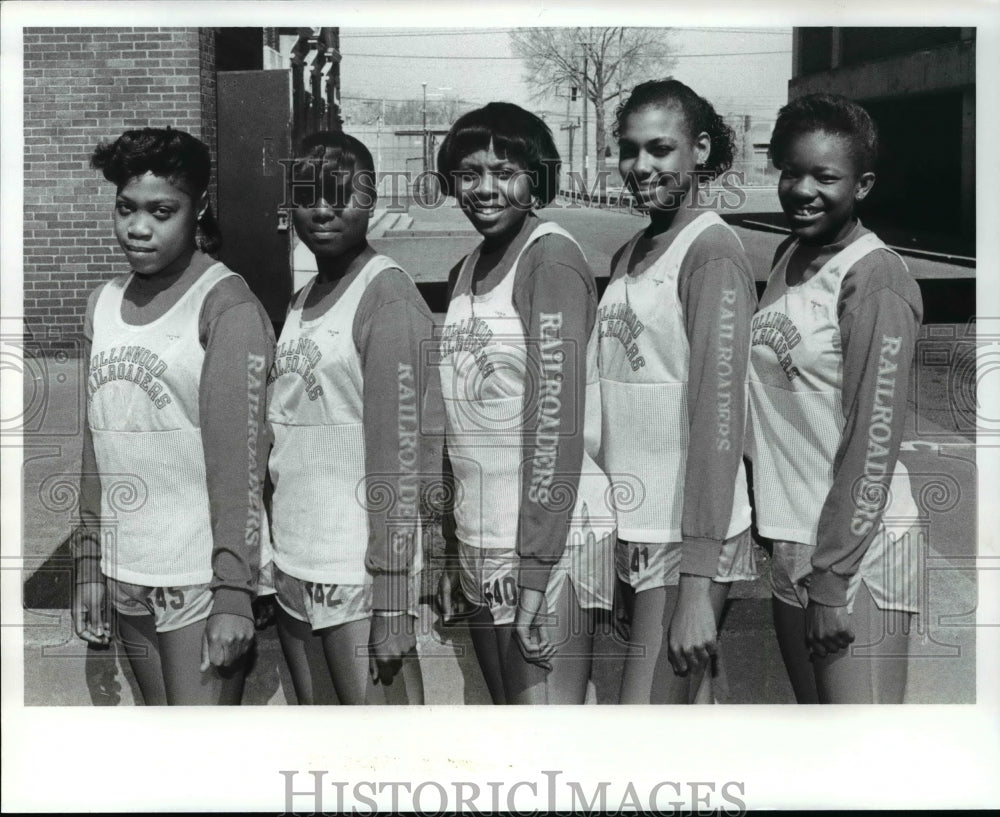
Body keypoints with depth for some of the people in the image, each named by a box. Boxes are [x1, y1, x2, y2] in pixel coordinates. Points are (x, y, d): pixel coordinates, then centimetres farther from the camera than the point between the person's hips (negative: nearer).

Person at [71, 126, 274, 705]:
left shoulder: (227, 305, -10)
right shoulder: (104, 304, 10)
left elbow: (238, 457, -14)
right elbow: (97, 443, 13)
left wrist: (233, 592, -17)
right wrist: (89, 564, 12)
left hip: (201, 573, -6)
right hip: (127, 571, 6)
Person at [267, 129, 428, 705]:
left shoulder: (387, 295, -10)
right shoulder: (303, 301, 14)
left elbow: (399, 452, -15)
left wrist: (392, 598, -18)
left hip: (357, 572, -8)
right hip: (294, 566, 8)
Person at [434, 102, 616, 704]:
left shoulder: (551, 256, -10)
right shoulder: (466, 271, 15)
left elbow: (557, 417, -17)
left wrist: (535, 570, -19)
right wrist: (454, 551, 15)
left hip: (549, 540, -8)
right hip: (482, 541, 8)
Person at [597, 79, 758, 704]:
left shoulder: (713, 251, -11)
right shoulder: (629, 255, 14)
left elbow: (718, 418, -18)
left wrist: (696, 587, -22)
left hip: (687, 539, -7)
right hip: (633, 531, 7)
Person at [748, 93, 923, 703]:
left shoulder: (876, 280, -13)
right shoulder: (788, 257, 11)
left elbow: (875, 437, -17)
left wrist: (834, 574, -17)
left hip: (856, 545, -8)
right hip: (791, 539, 8)